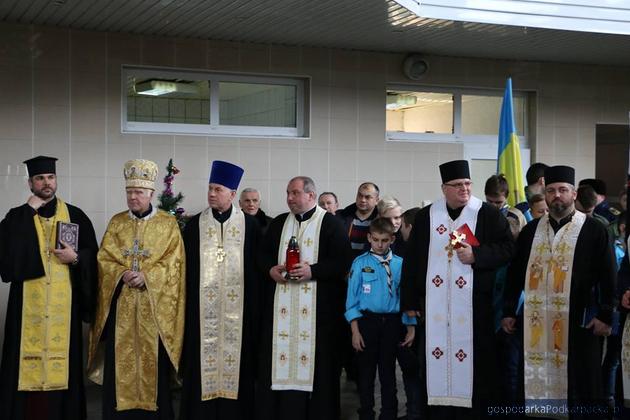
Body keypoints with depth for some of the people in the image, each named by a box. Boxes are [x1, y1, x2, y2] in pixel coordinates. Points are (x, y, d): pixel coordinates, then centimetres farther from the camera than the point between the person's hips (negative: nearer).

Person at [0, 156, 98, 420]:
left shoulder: (75, 216, 9)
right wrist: (30, 211, -11)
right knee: (28, 359, -2)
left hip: (63, 303, 1)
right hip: (28, 304, 0)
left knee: (62, 360, 1)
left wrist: (75, 258, -11)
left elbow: (92, 256, 9)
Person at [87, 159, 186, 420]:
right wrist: (122, 274, -13)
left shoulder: (168, 224, 3)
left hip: (155, 305, -2)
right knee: (120, 361, 0)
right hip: (121, 305, 2)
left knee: (153, 360, -2)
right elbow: (104, 259, 6)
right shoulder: (116, 223, 11)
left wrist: (147, 276, -16)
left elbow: (174, 263, -3)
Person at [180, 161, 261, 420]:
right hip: (203, 307, 1)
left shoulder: (249, 224, 3)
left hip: (237, 306, -1)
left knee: (235, 357, 1)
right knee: (204, 357, 1)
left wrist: (254, 304, -2)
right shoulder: (195, 225, 6)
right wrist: (187, 302, 0)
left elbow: (256, 267, 3)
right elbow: (186, 267, 6)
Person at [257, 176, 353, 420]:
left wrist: (313, 271, -17)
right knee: (280, 357, 2)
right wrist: (270, 269, -4)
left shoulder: (330, 223, -1)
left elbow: (343, 261, -8)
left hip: (317, 307, -4)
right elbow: (263, 254, 17)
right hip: (281, 307, 4)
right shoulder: (278, 223, 14)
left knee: (316, 360, -3)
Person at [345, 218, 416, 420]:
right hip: (367, 320, -1)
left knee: (388, 371, 12)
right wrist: (355, 330, -7)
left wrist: (410, 327, 2)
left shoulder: (400, 264, 0)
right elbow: (352, 297, -3)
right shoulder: (360, 263, -3)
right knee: (366, 371, 9)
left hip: (392, 322, 1)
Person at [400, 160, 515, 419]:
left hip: (474, 305, -2)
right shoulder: (426, 216, 8)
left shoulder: (488, 214, 2)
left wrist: (476, 254, -17)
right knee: (436, 366, 3)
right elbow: (411, 261, 9)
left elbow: (507, 247, -2)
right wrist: (410, 301, 5)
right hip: (435, 306, 2)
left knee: (474, 364, 0)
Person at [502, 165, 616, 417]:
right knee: (538, 380, 5)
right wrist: (508, 311, 9)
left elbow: (607, 277, -3)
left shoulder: (593, 230, 0)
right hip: (536, 321, 3)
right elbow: (515, 273, 13)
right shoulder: (531, 231, 11)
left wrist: (605, 315, -9)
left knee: (576, 382, 2)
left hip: (577, 321, -3)